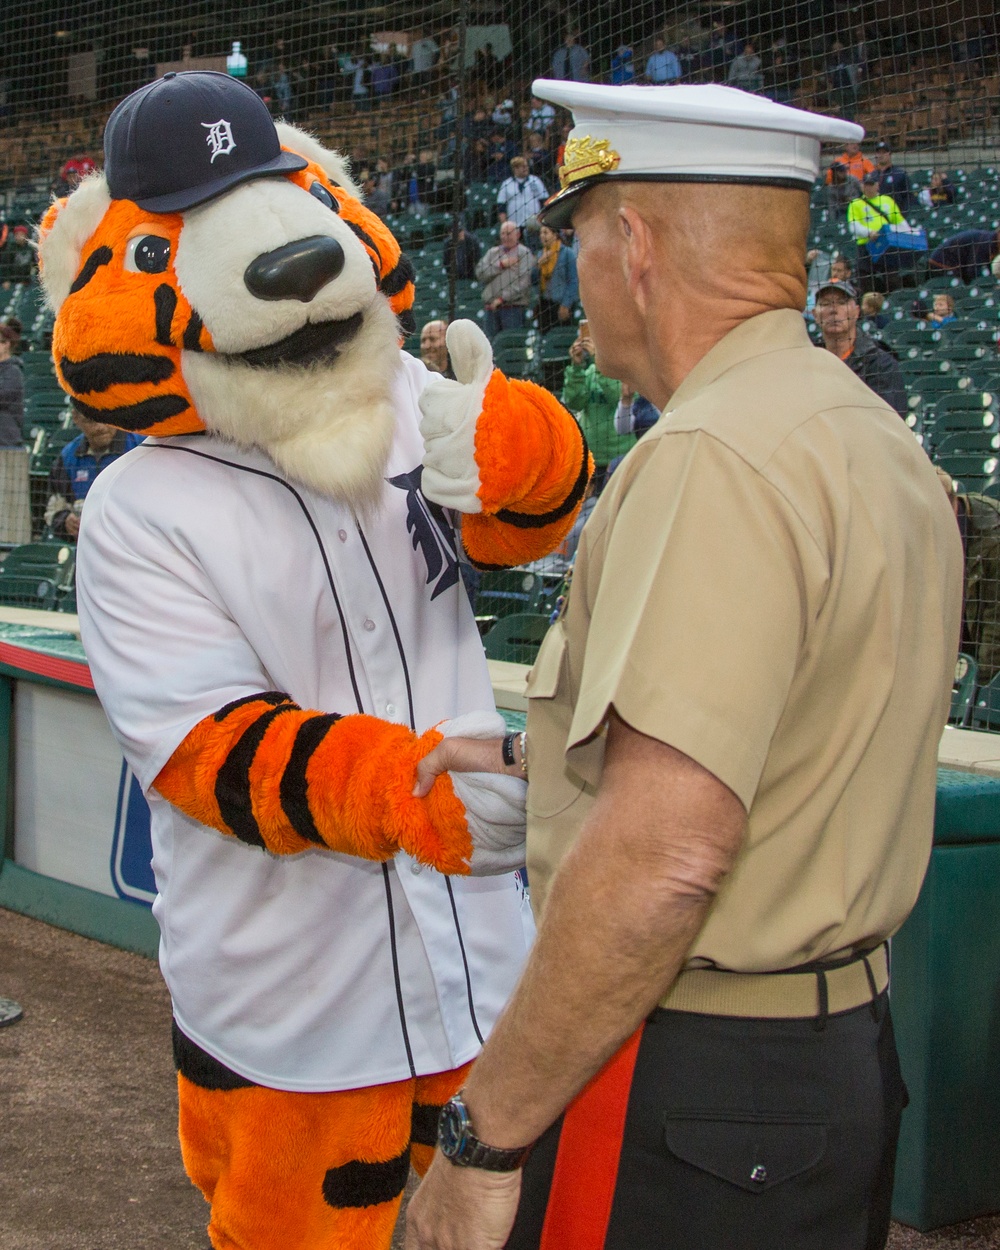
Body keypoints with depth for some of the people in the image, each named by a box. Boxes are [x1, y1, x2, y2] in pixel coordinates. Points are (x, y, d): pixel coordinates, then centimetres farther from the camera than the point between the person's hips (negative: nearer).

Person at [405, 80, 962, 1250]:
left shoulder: (714, 459, -20)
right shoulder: (884, 443, 10)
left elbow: (666, 857, -28)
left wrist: (482, 1135, -22)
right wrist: (535, 754, 28)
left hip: (690, 1094, -9)